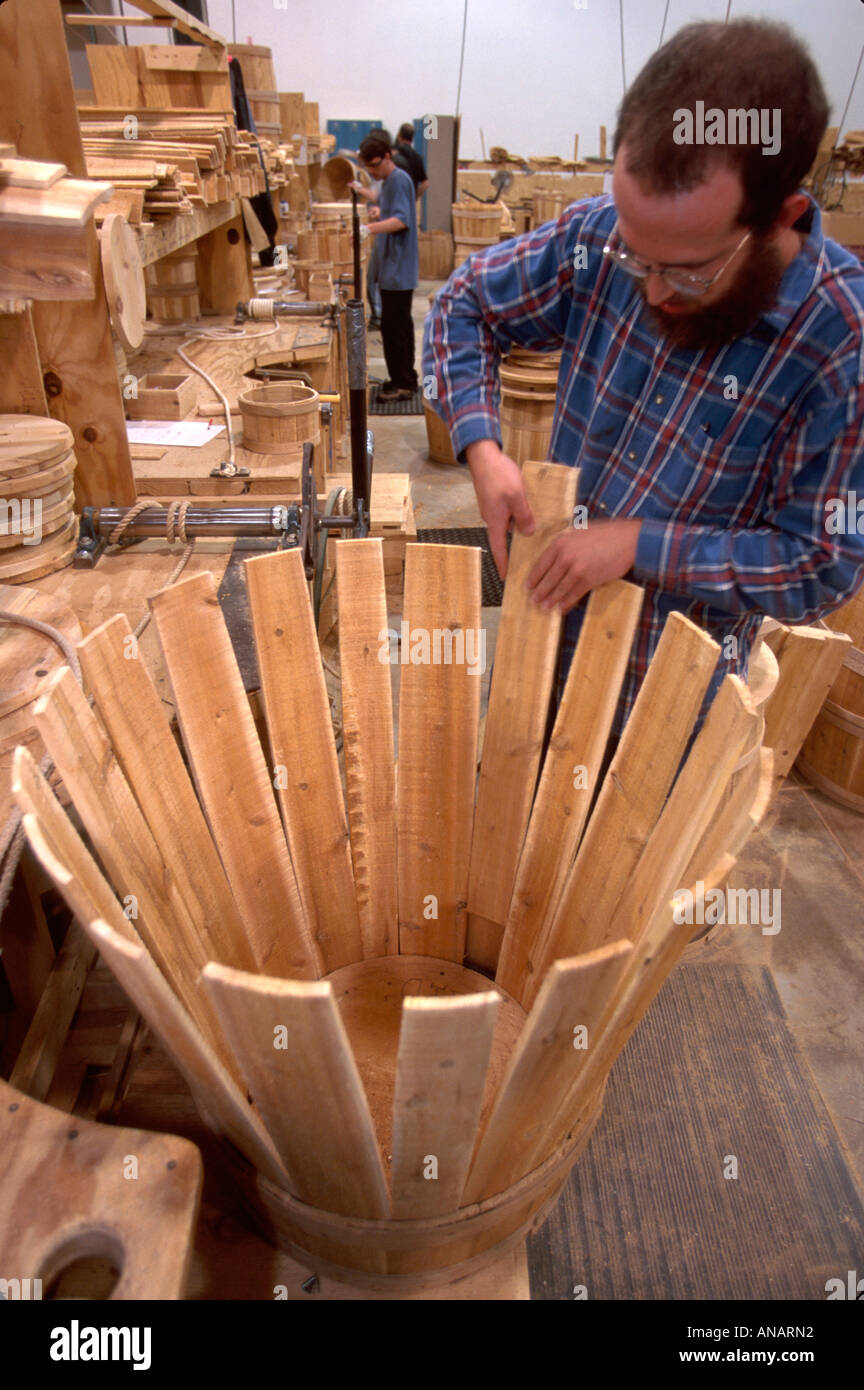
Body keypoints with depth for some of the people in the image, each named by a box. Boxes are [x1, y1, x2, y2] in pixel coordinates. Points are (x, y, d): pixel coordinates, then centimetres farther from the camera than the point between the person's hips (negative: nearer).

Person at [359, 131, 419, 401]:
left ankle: (402, 384, -4)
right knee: (400, 323, 14)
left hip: (398, 269, -11)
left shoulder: (399, 179, -14)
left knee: (393, 325, -9)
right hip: (393, 267, 11)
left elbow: (401, 220, -27)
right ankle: (406, 380, 22)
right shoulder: (388, 181, 17)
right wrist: (379, 212, 10)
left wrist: (372, 227, -39)